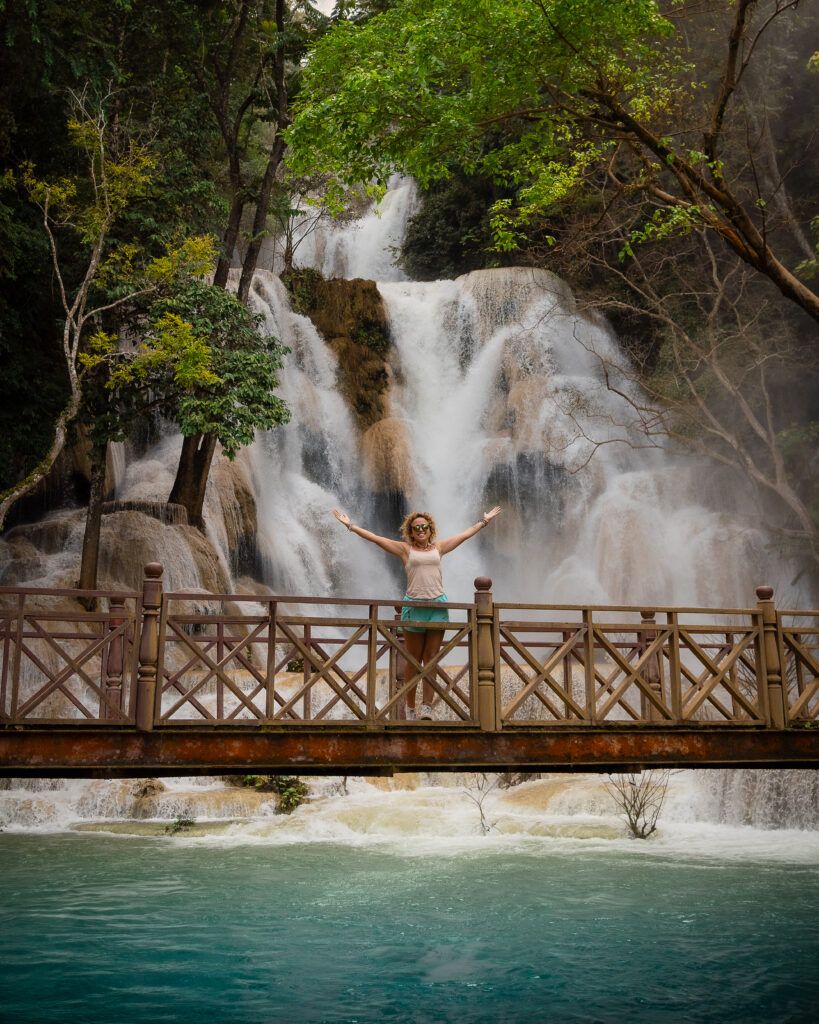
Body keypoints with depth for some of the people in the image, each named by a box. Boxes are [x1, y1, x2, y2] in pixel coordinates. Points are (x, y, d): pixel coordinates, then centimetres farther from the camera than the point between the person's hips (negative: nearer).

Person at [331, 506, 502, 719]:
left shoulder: (438, 548, 14)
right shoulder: (405, 549, 7)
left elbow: (466, 534, 23)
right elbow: (375, 538, 6)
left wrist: (484, 521, 28)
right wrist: (350, 525, 3)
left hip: (438, 606, 2)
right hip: (414, 606, -2)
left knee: (431, 659, -2)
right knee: (414, 661, 5)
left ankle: (427, 707, -5)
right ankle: (410, 708, 12)